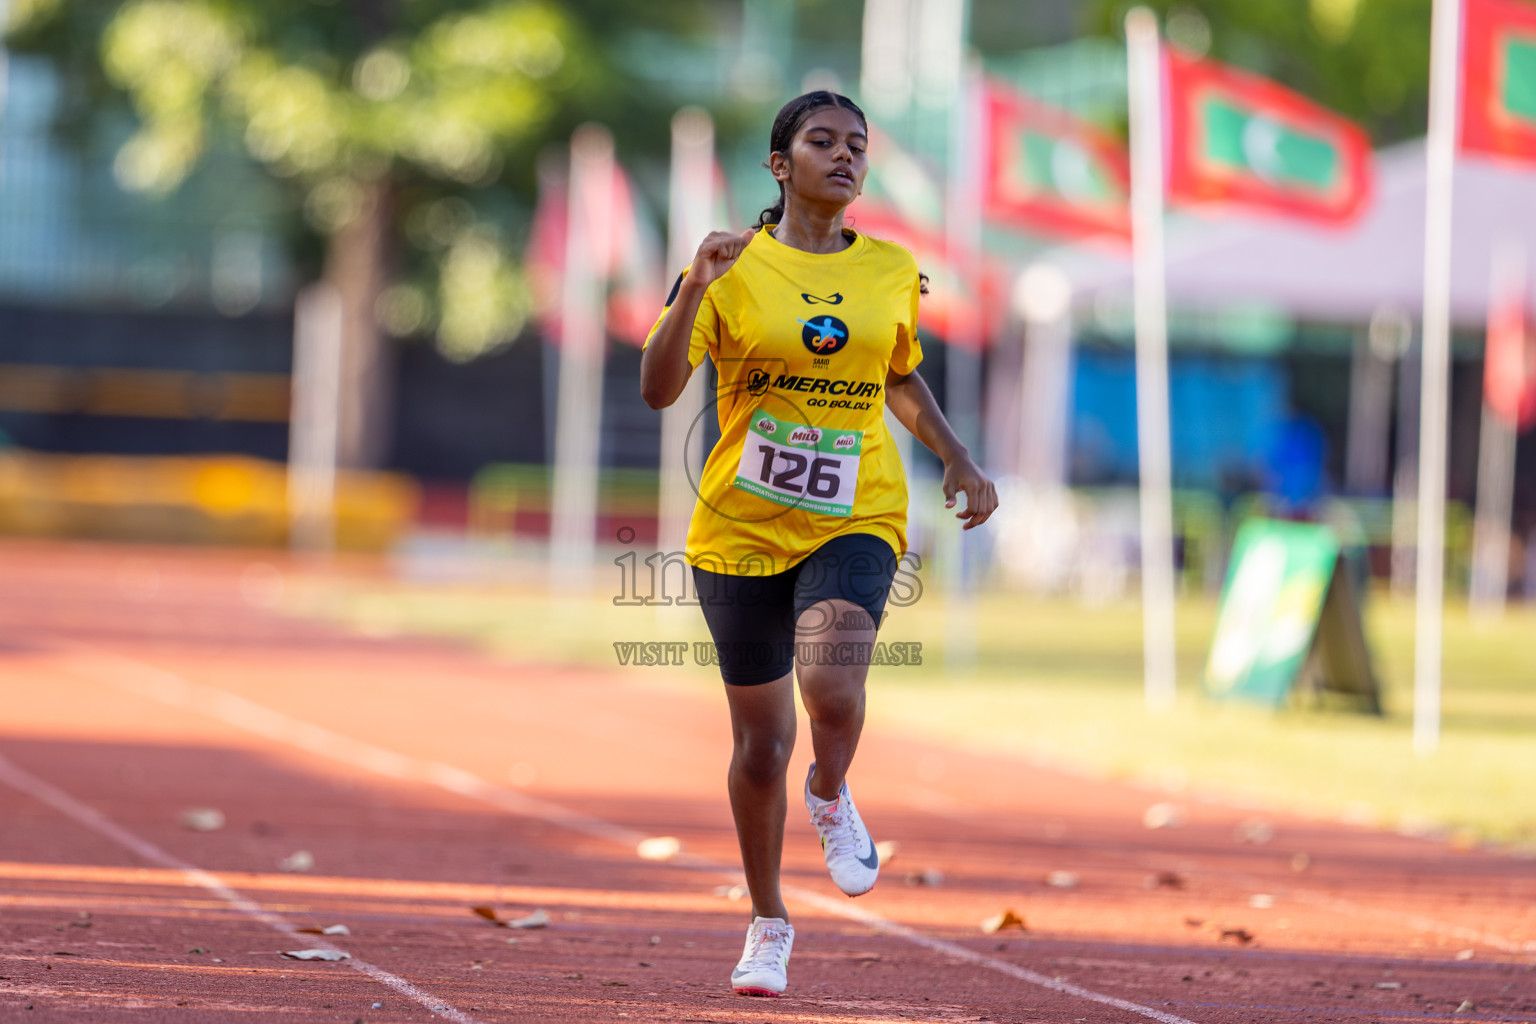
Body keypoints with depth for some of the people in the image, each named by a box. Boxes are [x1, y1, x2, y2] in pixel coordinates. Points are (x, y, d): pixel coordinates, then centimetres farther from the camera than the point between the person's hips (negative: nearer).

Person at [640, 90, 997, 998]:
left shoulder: (891, 270, 6)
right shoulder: (736, 269, -4)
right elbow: (658, 389, -13)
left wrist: (959, 459, 11)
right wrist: (695, 288, -26)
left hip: (854, 522, 1)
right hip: (743, 527, -1)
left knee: (833, 692, -27)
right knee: (761, 742, 6)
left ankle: (832, 798, 8)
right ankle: (769, 924, 28)